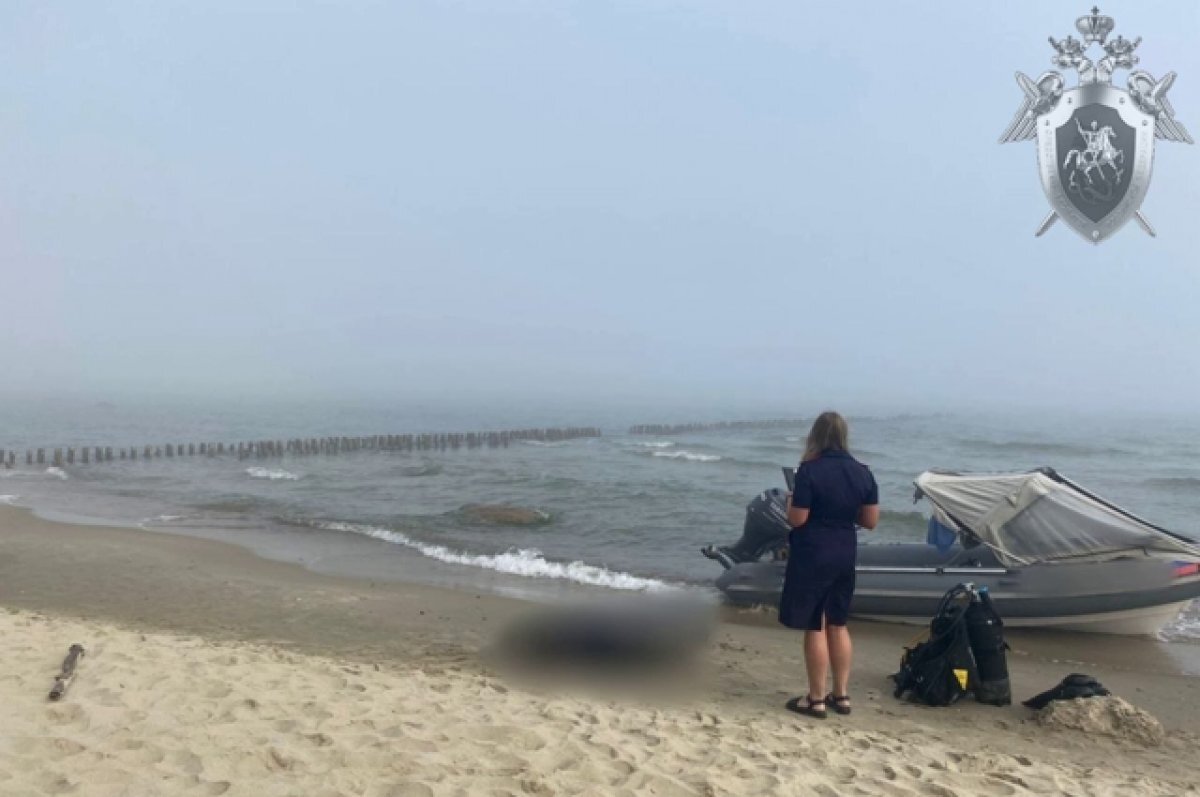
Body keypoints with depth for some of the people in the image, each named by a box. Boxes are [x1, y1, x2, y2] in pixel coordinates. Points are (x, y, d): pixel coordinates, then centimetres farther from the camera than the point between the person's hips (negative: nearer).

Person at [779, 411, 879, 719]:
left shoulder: (810, 470, -16)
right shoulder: (863, 472, 1)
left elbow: (796, 519, -16)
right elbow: (870, 520, 3)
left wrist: (791, 501, 4)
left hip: (812, 556, -6)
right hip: (845, 555, 6)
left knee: (815, 627, 3)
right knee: (838, 625, 17)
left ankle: (816, 699, 11)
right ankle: (841, 695, 23)